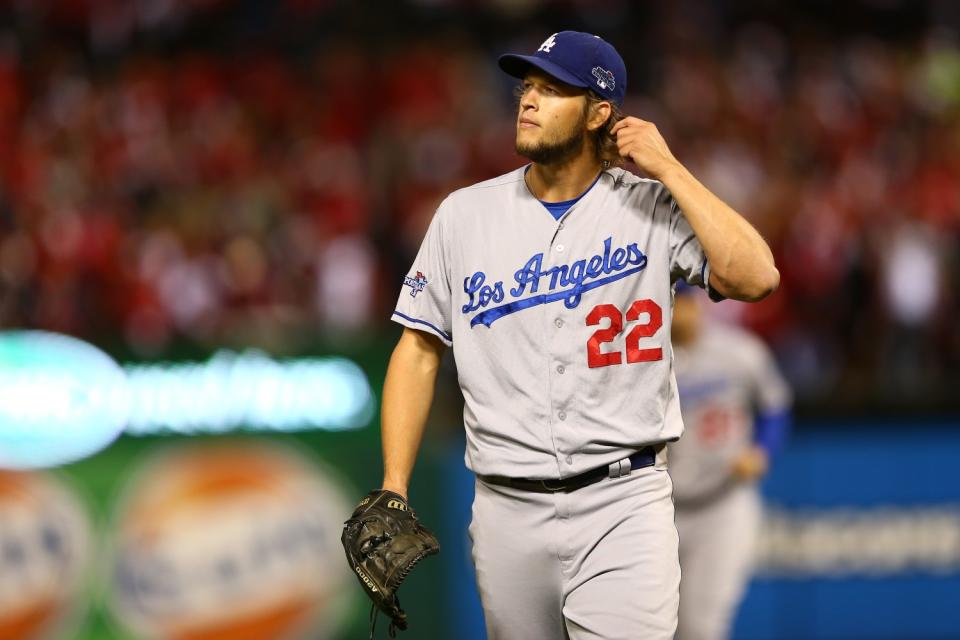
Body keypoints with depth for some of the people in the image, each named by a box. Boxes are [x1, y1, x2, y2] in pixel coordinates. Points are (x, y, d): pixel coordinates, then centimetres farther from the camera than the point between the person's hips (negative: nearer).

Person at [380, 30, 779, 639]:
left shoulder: (651, 207, -1)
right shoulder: (465, 214, 6)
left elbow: (755, 278, -16)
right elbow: (419, 353, 8)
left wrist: (667, 169, -12)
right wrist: (392, 494, 0)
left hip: (623, 504, -3)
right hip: (507, 513, 3)